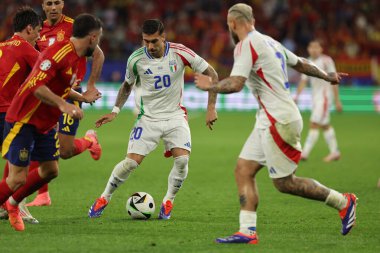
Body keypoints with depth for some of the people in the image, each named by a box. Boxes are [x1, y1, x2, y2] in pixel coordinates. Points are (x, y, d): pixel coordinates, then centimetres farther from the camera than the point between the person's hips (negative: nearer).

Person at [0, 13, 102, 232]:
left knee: (50, 170, 14)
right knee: (18, 178, -13)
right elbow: (36, 86, -32)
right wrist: (62, 105, -37)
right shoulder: (59, 52, -23)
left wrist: (83, 97, 25)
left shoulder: (75, 57, 8)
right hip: (23, 122, -10)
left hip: (45, 123, 10)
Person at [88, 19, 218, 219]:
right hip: (148, 118, 0)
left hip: (175, 115, 0)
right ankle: (104, 199, 10)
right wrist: (115, 111, 0)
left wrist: (211, 108, -10)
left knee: (182, 159, -19)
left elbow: (211, 74, -5)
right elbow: (127, 85, 11)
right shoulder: (136, 59, -9)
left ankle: (168, 202, 3)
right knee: (131, 162, -11)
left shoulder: (180, 53, -14)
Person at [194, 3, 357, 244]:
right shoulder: (270, 42, 15)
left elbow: (235, 84, -23)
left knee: (284, 183, -3)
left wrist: (210, 86, -4)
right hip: (269, 121, 10)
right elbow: (301, 64, 26)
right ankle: (247, 232, -1)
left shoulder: (246, 45, -13)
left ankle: (343, 202, 7)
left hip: (278, 121, -10)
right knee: (243, 170, 4)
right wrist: (327, 76, 42)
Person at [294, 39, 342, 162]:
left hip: (324, 96, -7)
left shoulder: (326, 61, -9)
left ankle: (305, 153, -17)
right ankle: (335, 152, 22)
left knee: (314, 124, -13)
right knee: (325, 126, 13)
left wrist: (337, 100, -10)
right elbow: (303, 81, 10)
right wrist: (296, 96, -2)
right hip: (315, 97, 7)